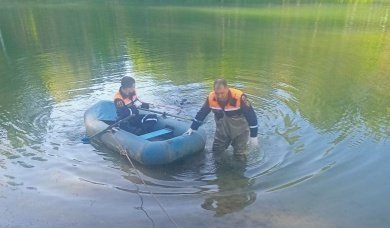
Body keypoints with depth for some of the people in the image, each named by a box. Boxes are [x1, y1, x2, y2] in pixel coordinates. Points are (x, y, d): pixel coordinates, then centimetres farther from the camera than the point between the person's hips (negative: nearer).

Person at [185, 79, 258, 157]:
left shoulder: (239, 97, -31)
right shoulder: (211, 97, -19)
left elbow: (251, 115, -22)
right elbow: (202, 113, -3)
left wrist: (253, 136, -18)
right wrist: (192, 128, 4)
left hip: (239, 129, -3)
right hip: (222, 128, 4)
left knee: (239, 154, 1)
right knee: (216, 150, 12)